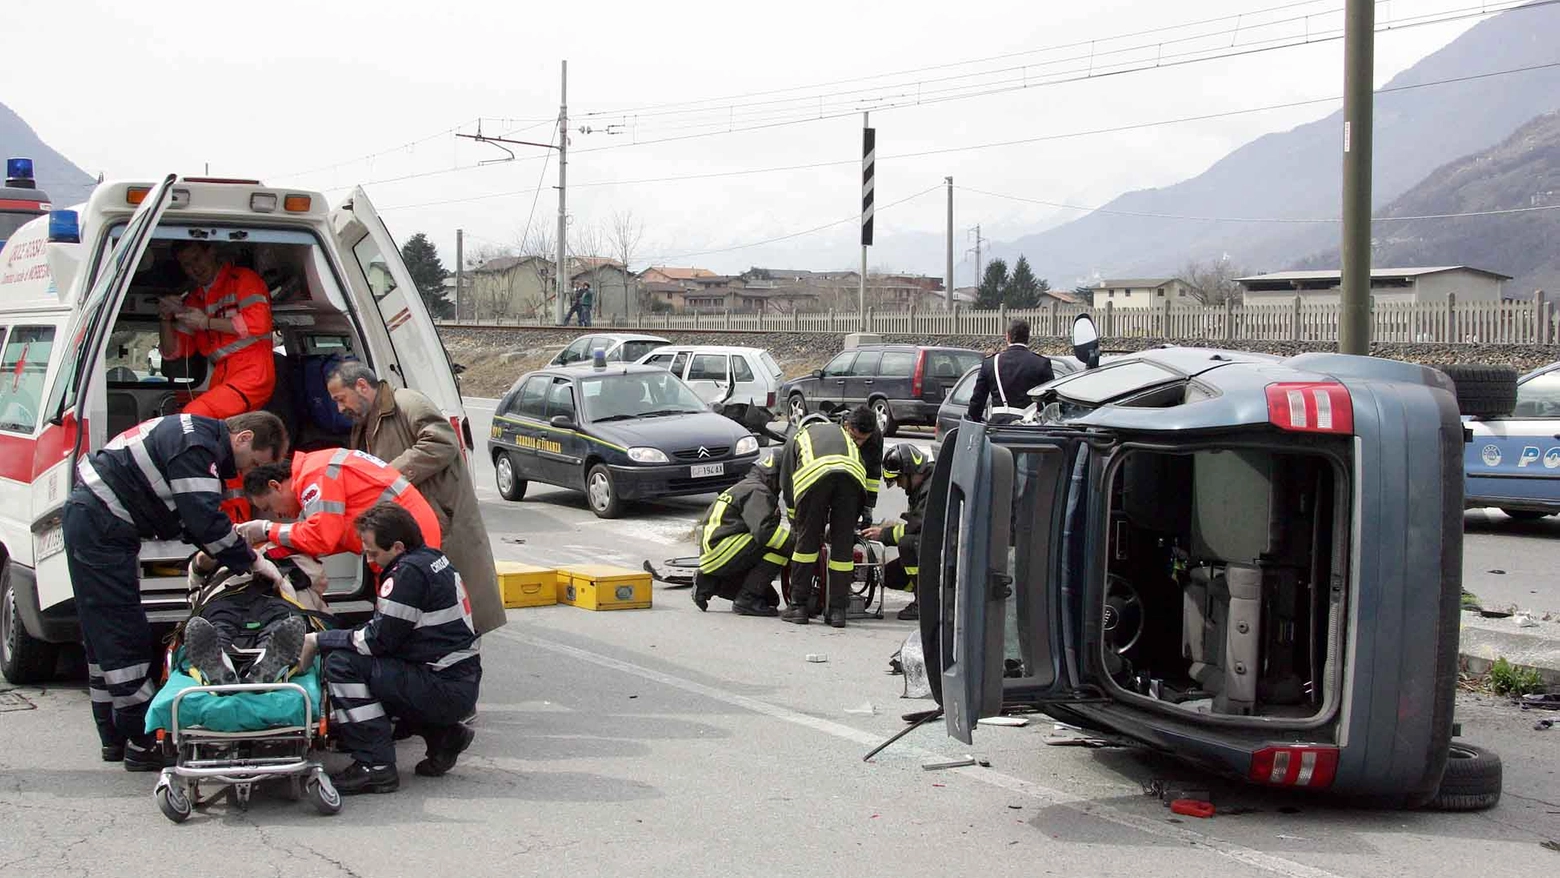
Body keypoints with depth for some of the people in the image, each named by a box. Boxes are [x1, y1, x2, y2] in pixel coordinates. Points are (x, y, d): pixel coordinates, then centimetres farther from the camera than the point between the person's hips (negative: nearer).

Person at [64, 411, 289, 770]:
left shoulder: (200, 435, 12)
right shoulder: (195, 447, -20)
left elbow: (195, 510, 21)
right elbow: (206, 519, -23)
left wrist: (210, 549, 10)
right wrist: (253, 562, -15)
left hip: (89, 521, 11)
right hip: (100, 528, -11)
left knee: (103, 635, 14)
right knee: (126, 635, -8)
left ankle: (115, 739, 22)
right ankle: (143, 745, -5)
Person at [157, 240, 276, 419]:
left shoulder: (243, 279, 7)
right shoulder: (194, 300, 25)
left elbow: (258, 323, -10)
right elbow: (172, 352, 26)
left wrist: (207, 322, -2)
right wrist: (166, 318, 8)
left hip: (251, 372, -6)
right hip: (221, 378, 6)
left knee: (192, 416, -28)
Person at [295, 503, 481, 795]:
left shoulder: (409, 572, -17)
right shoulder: (432, 558, 12)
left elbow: (378, 638, -16)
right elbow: (385, 631, 17)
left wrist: (317, 640, -6)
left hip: (446, 690, -10)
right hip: (463, 687, 10)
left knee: (342, 663, -15)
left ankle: (375, 767, -13)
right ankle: (444, 735, 17)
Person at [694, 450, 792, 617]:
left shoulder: (743, 487, 24)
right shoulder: (757, 491, -10)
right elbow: (764, 530, -26)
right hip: (719, 551, -11)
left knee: (771, 599, 14)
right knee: (782, 542, -23)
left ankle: (709, 583, 11)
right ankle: (747, 600, -20)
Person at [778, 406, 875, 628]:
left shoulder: (798, 437, 40)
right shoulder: (842, 435, 44)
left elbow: (787, 486, 33)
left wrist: (796, 523, 41)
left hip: (812, 476, -1)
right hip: (851, 475, 1)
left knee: (807, 541, 11)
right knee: (843, 545, 10)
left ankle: (798, 606, 13)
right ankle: (837, 610, 11)